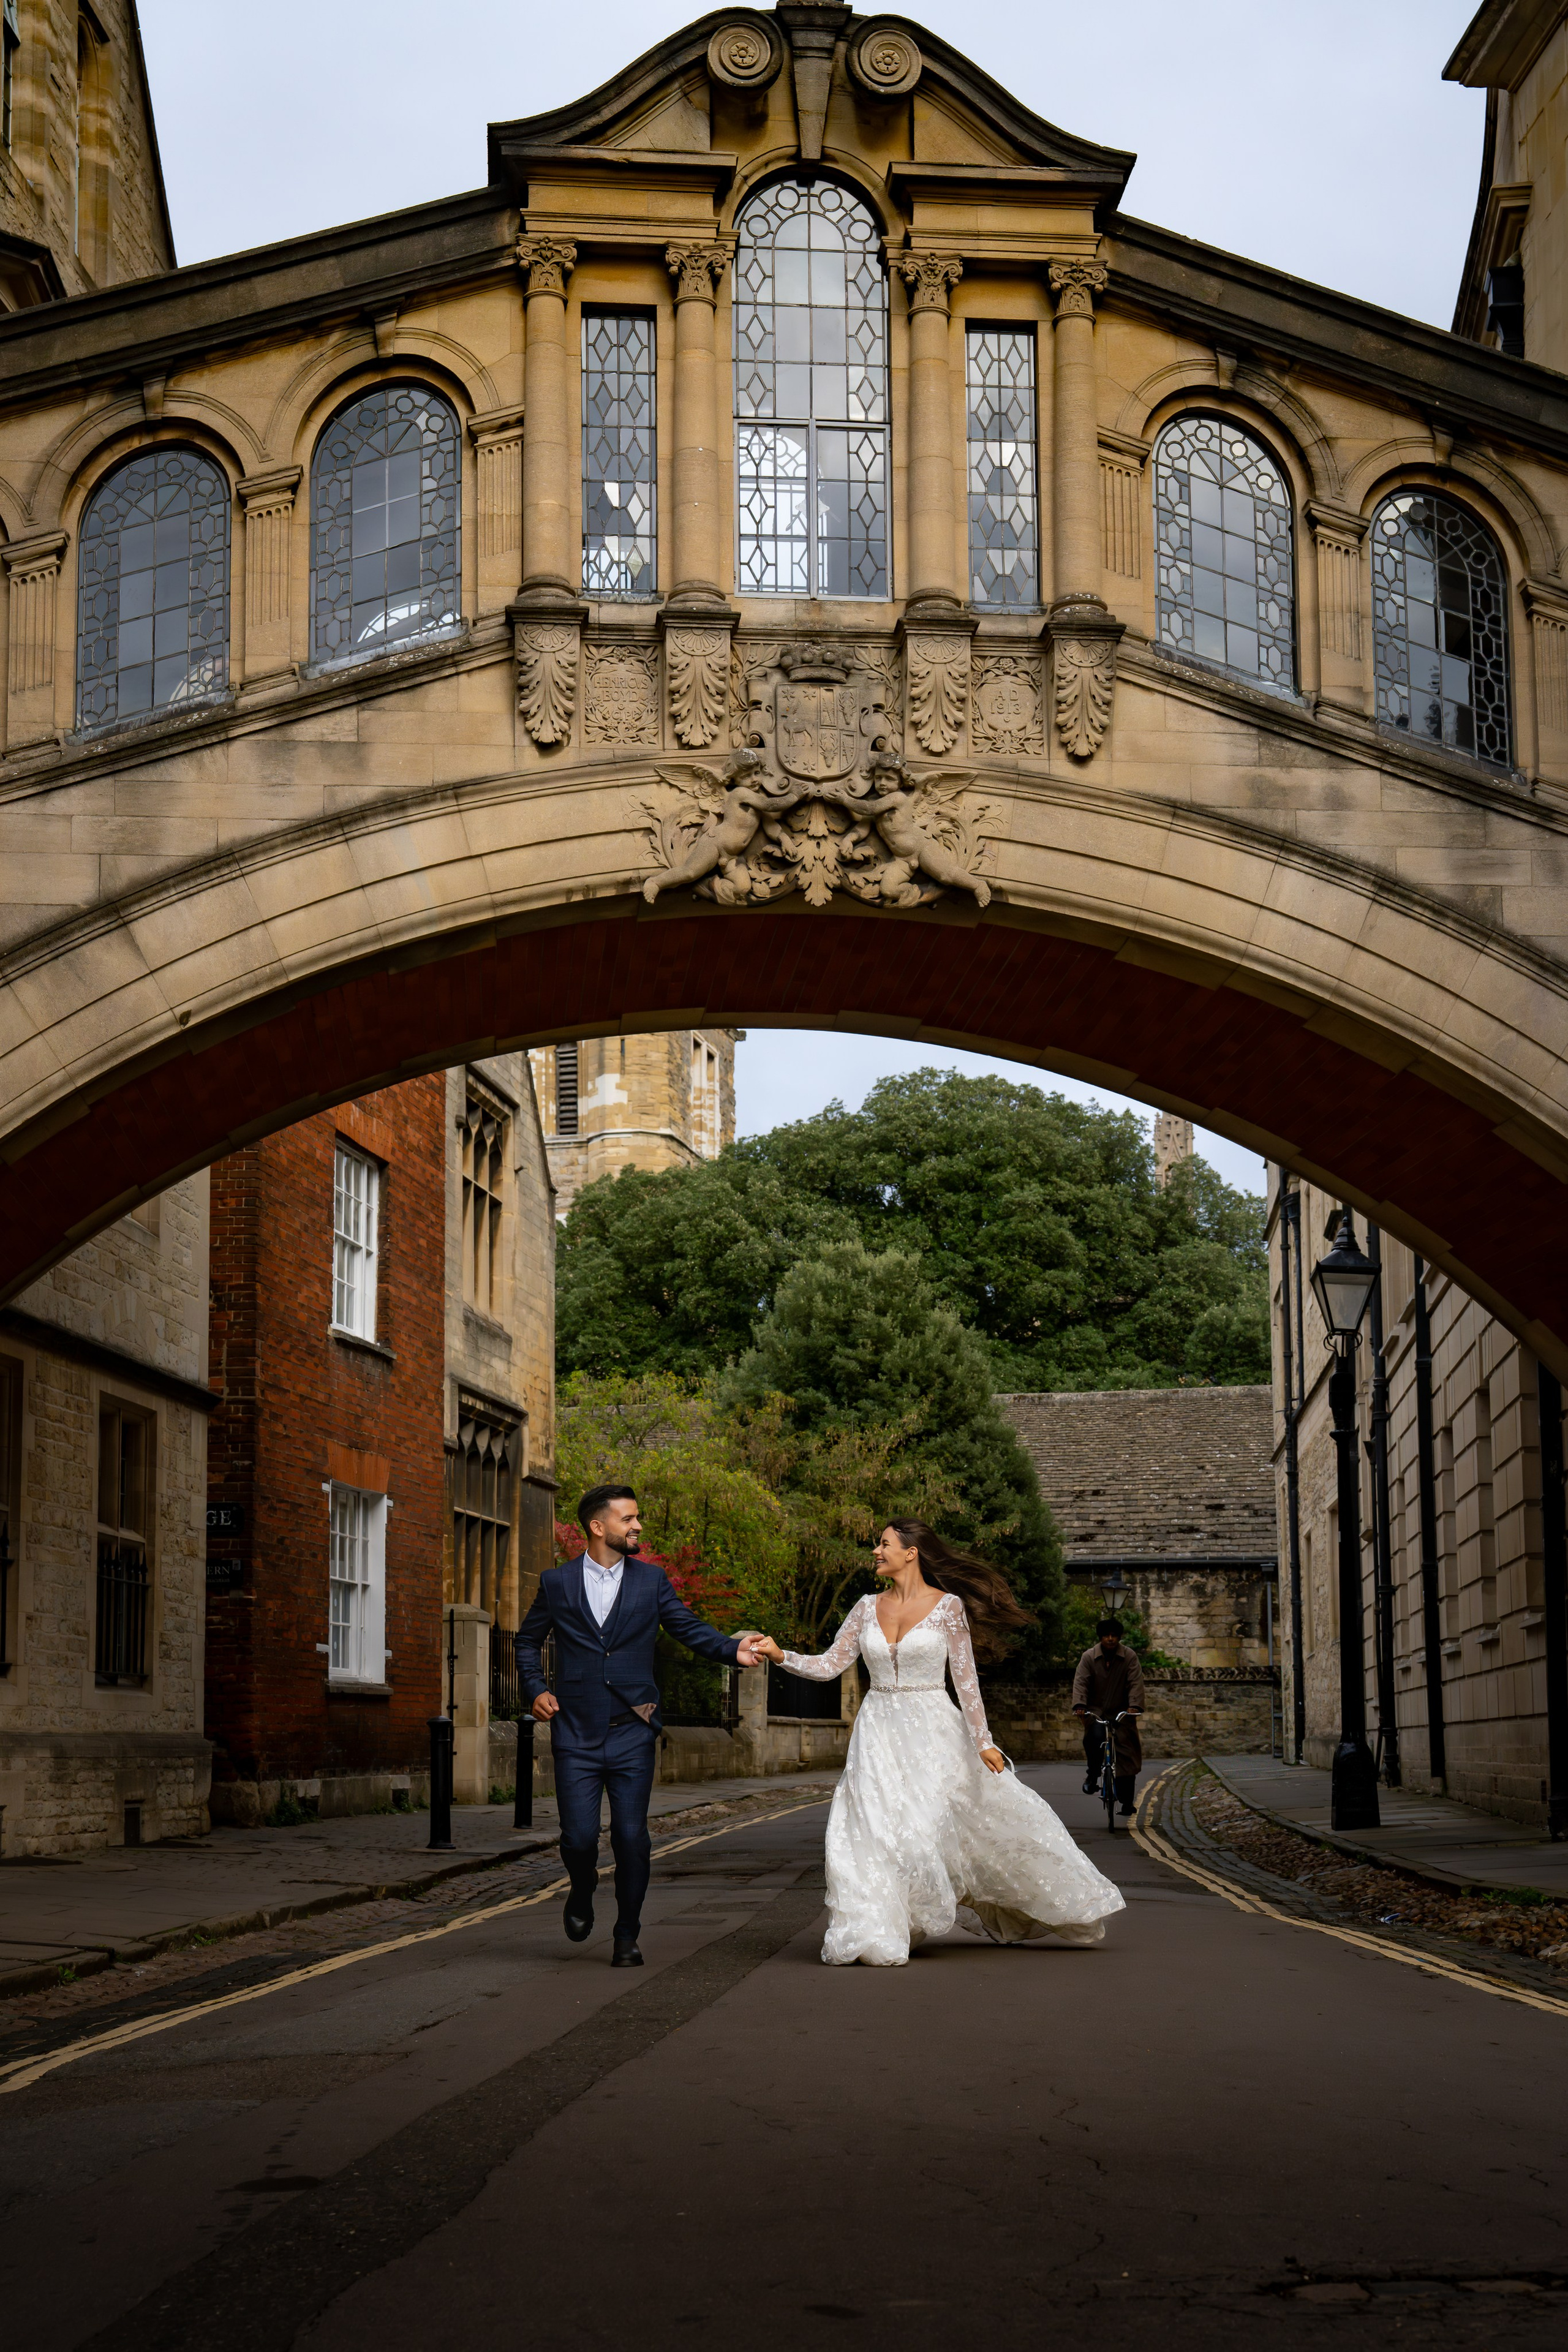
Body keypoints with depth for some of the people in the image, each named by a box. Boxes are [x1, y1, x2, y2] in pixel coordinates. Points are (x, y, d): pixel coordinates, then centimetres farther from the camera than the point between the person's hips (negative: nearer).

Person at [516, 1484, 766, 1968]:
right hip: (576, 1735, 0)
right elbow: (528, 1639, 18)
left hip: (632, 1734, 0)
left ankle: (627, 1937, 14)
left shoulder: (651, 1581, 6)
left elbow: (689, 1628, 2)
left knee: (632, 1838, -2)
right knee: (579, 1837, -5)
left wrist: (733, 1648, -16)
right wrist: (535, 1689, 3)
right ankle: (582, 1894, 29)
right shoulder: (557, 1583, 5)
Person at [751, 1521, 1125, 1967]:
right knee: (868, 1826, -9)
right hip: (879, 1731, 3)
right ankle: (871, 1935, -2)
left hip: (932, 1732, -3)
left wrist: (982, 1741, -7)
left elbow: (966, 1679, -4)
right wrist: (781, 1655, -8)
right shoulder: (868, 1608, 7)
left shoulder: (948, 1606, -4)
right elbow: (828, 1666, 6)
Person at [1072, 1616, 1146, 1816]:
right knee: (1094, 1739, -31)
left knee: (1127, 1753, -8)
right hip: (1095, 1711, -1)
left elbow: (1136, 1683, -12)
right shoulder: (1089, 1657, -2)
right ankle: (1093, 1774, -3)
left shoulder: (1130, 1657, -3)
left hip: (1121, 1712, 1)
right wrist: (1079, 1705, -26)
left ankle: (1126, 1800, 2)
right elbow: (1080, 1682, -10)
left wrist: (1135, 1706, -28)